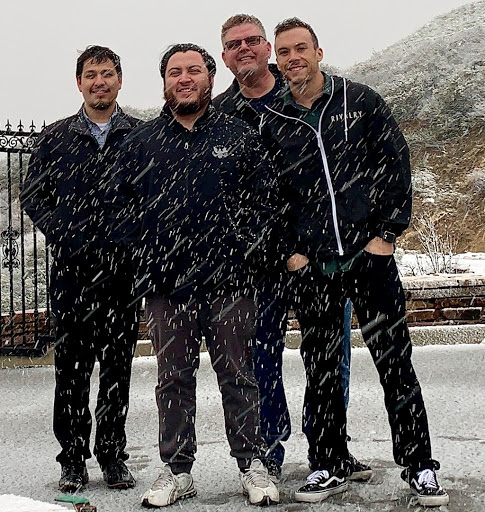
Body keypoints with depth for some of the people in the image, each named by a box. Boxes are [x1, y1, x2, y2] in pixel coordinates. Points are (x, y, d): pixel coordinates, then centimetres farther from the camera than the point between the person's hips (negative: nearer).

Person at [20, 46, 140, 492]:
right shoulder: (55, 138, 10)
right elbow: (33, 195, 10)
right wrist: (60, 234, -3)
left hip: (124, 268, 0)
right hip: (72, 270, 1)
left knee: (118, 364, 6)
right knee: (72, 365, 4)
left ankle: (113, 454, 18)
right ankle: (73, 458, 14)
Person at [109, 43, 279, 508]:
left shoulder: (239, 137, 6)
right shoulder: (142, 142, 10)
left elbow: (264, 198, 5)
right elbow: (123, 204, 12)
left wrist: (241, 245, -5)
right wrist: (145, 249, 0)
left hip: (228, 282, -1)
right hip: (165, 283, 2)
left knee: (237, 376, 4)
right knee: (173, 379, 8)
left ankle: (252, 465, 15)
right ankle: (176, 470, 18)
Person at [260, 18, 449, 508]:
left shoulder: (361, 102, 4)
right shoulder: (272, 123, 8)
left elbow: (397, 165, 2)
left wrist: (387, 233, -5)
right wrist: (290, 251, 2)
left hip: (369, 254, -2)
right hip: (310, 266, 2)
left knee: (395, 364, 0)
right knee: (320, 371, 7)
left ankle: (419, 467, 10)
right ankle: (328, 467, 20)